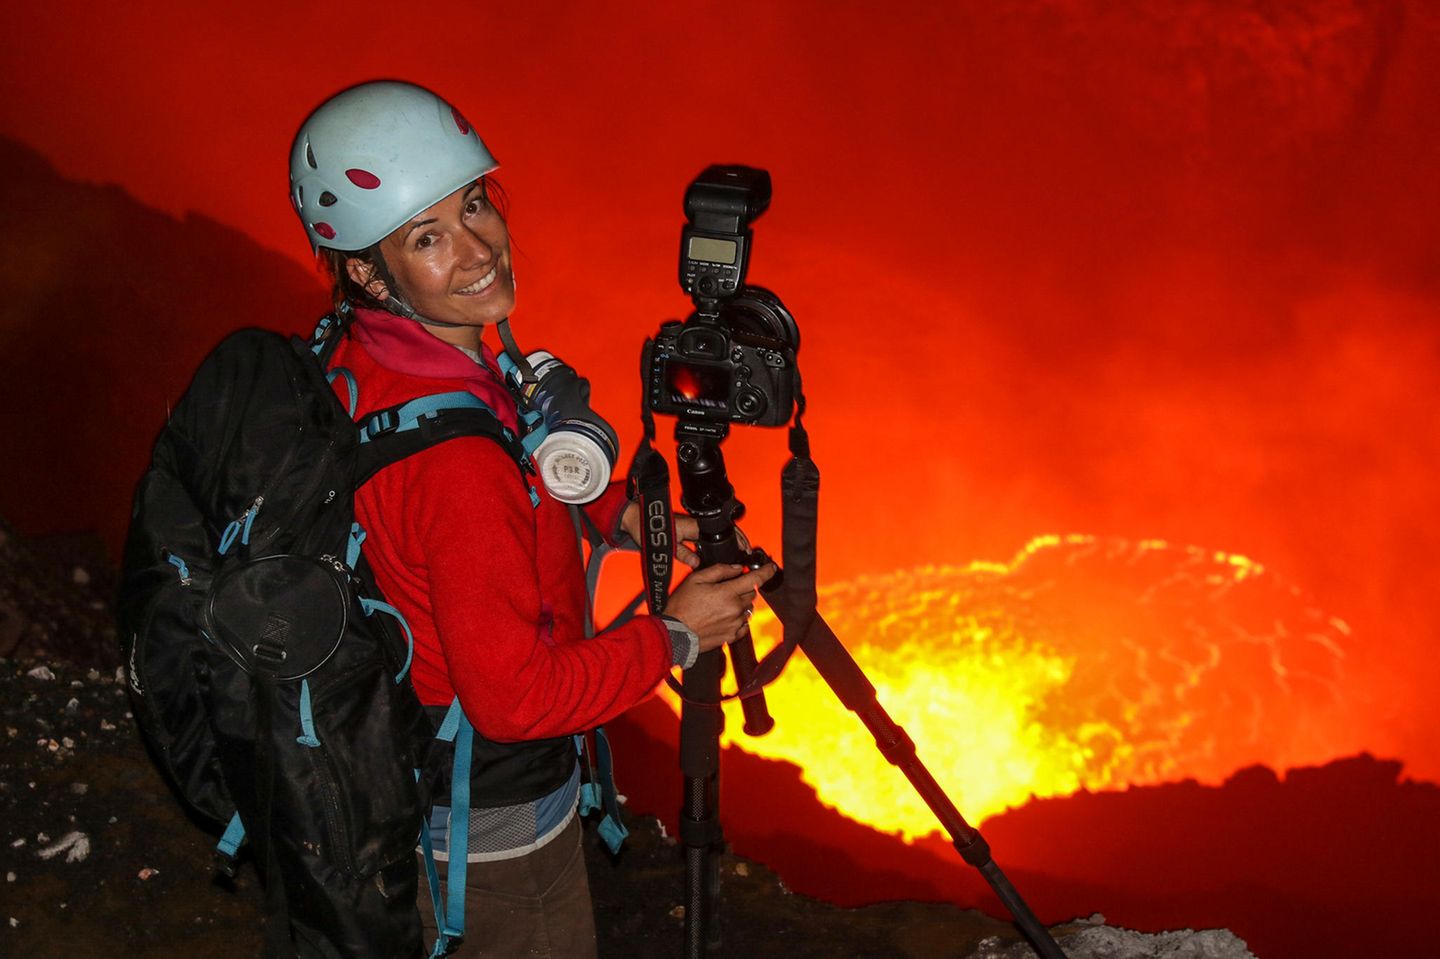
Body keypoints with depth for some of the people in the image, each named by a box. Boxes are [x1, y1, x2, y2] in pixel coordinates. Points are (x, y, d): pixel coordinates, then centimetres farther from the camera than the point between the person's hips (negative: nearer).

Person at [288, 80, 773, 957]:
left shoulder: (357, 359, -9)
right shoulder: (455, 457, -38)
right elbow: (517, 695, -31)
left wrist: (617, 515, 1)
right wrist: (676, 636, -18)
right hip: (492, 819, -8)